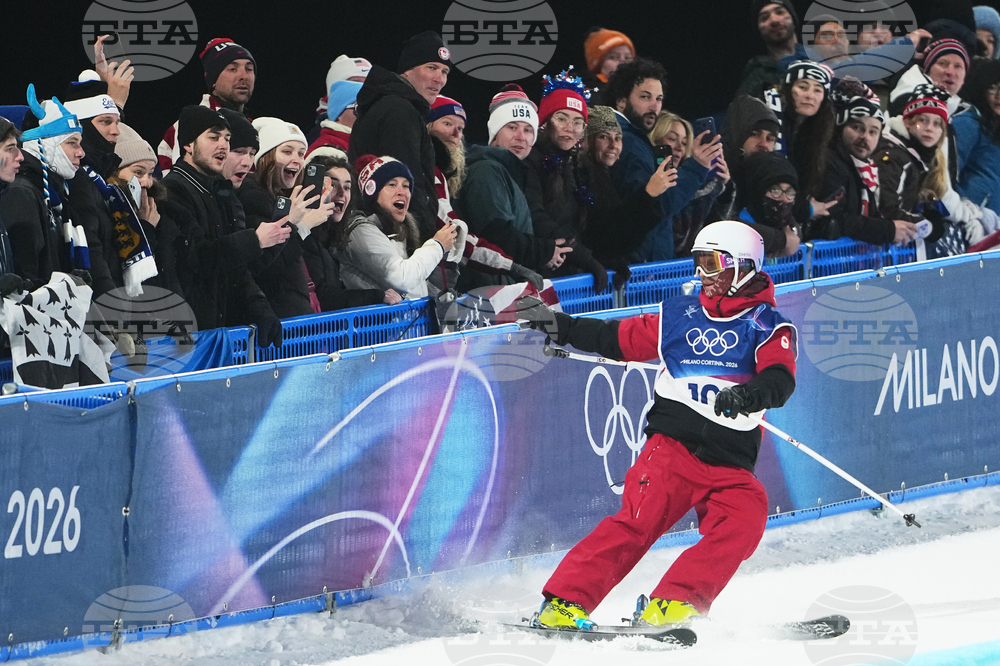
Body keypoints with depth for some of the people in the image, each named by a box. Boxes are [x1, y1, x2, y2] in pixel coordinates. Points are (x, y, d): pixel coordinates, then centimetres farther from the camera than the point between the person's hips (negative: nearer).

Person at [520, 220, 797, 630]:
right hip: (672, 444, 0)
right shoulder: (680, 316, 16)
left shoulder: (767, 325, 6)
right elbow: (620, 339, 26)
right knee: (638, 522, -18)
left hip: (730, 465, 0)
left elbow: (780, 378, -12)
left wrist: (752, 394, -34)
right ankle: (563, 603, -22)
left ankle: (672, 605, -27)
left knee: (746, 516, -26)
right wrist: (561, 327, 22)